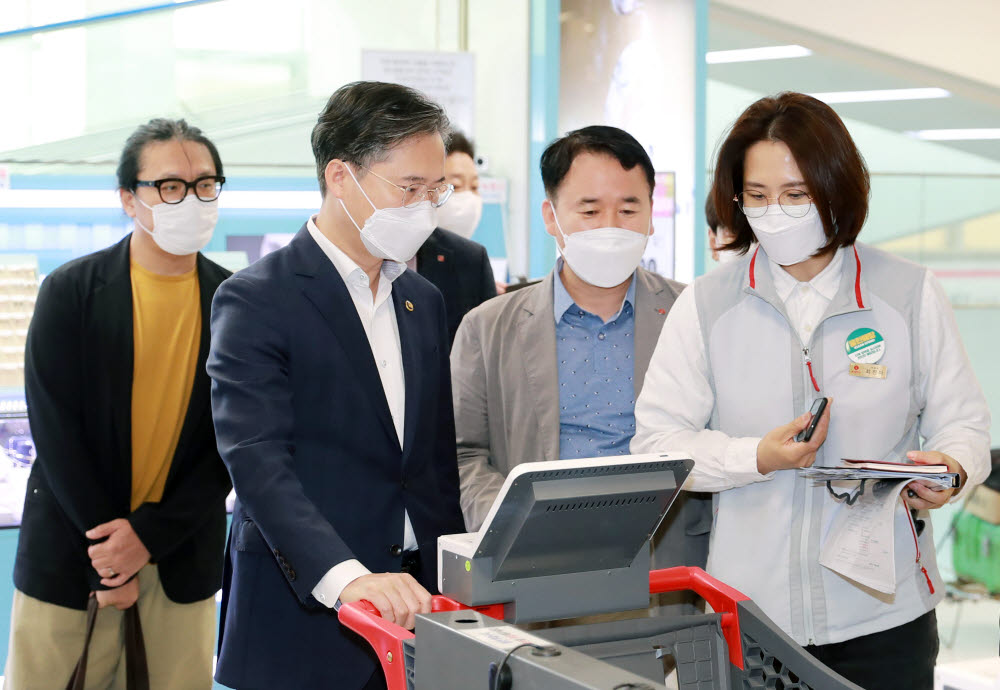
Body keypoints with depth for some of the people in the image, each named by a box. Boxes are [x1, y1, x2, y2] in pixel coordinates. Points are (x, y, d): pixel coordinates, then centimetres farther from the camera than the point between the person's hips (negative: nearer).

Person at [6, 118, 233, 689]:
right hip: (69, 554, -1)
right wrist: (109, 555, -10)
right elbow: (56, 433, -7)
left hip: (183, 562, 2)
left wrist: (150, 535, -10)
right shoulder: (71, 292, -5)